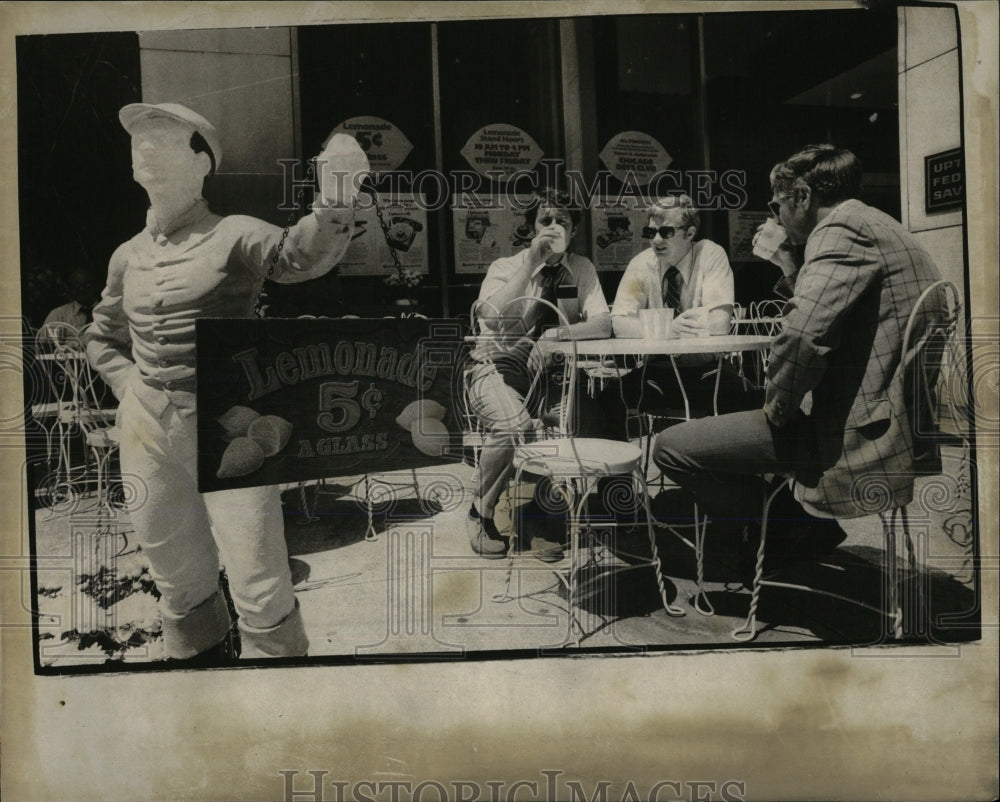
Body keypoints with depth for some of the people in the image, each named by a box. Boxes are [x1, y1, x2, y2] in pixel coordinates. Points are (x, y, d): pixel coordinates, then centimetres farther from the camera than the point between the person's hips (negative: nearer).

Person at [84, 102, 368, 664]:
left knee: (261, 590, -5)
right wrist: (128, 383, 8)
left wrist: (334, 206, -45)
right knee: (180, 580, 18)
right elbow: (102, 337, 25)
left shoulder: (233, 235, -6)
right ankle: (199, 659, 40)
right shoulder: (129, 256, 10)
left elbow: (299, 256, -27)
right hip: (147, 429, 6)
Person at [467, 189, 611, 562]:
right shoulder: (505, 267, -3)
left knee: (589, 421, -24)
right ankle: (481, 513, -8)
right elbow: (493, 317, -24)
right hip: (498, 368, -3)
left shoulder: (581, 269, 5)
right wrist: (532, 259, -25)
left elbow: (603, 324, -9)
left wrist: (555, 335, -27)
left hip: (548, 373, 3)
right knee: (514, 426, -33)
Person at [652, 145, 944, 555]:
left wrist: (778, 406, -15)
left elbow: (803, 334, -30)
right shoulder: (884, 229, 20)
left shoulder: (841, 229, -14)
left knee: (672, 448, -11)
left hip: (862, 443, -11)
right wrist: (791, 272, 22)